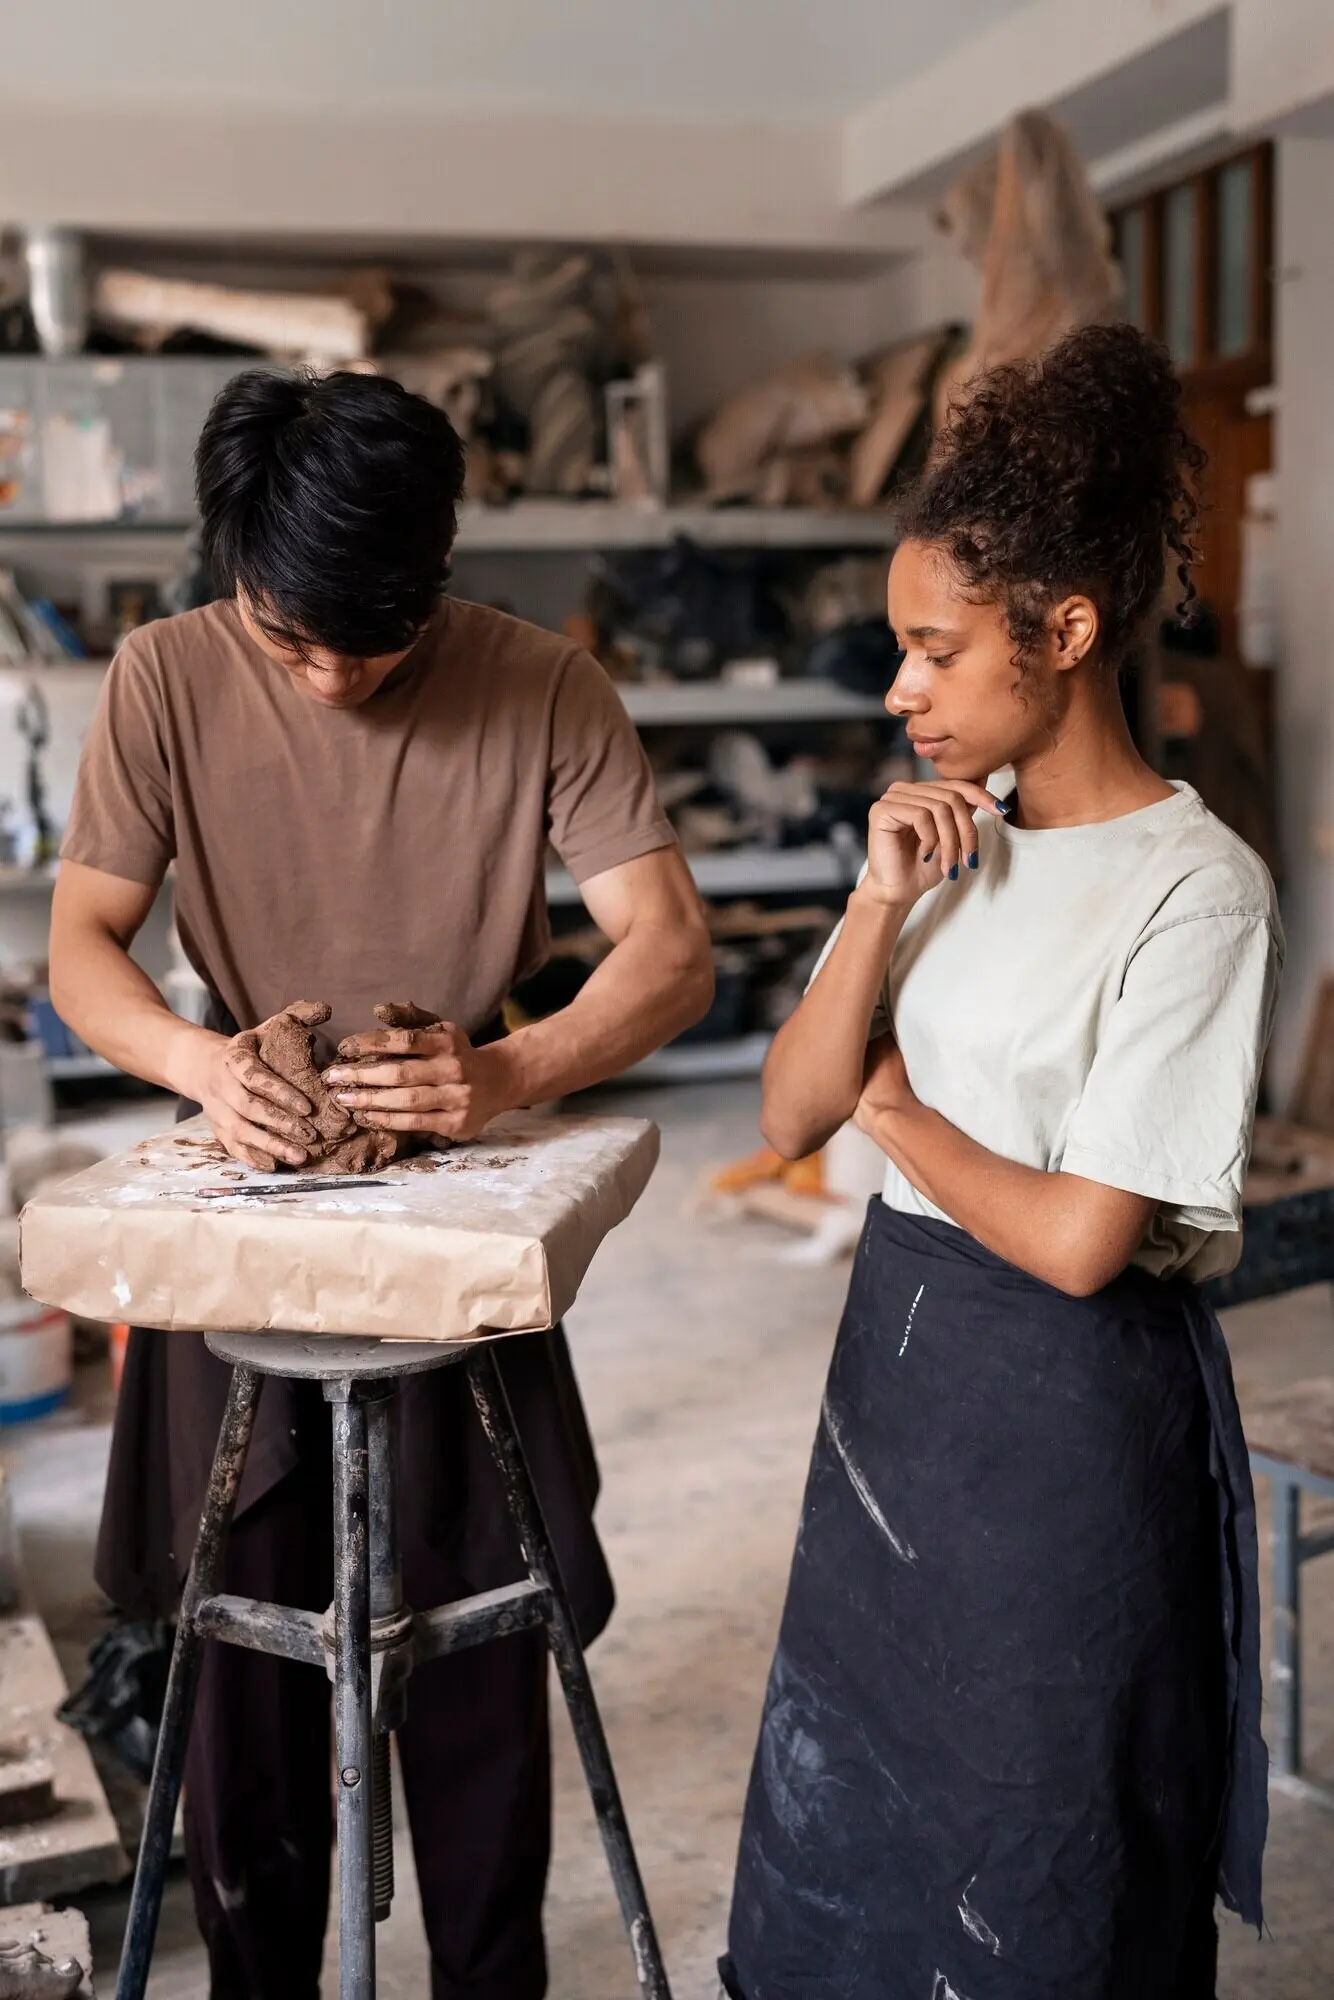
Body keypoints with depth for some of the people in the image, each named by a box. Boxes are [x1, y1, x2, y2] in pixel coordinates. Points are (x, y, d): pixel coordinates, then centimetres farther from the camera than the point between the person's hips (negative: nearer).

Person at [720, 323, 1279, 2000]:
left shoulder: (1193, 890, -17)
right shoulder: (949, 837, 3)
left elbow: (1083, 1239, -21)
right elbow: (789, 1119, 0)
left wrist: (897, 1108, -7)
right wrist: (882, 906, -12)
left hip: (1069, 1417, -7)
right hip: (895, 1360, 7)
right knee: (847, 1854, 21)